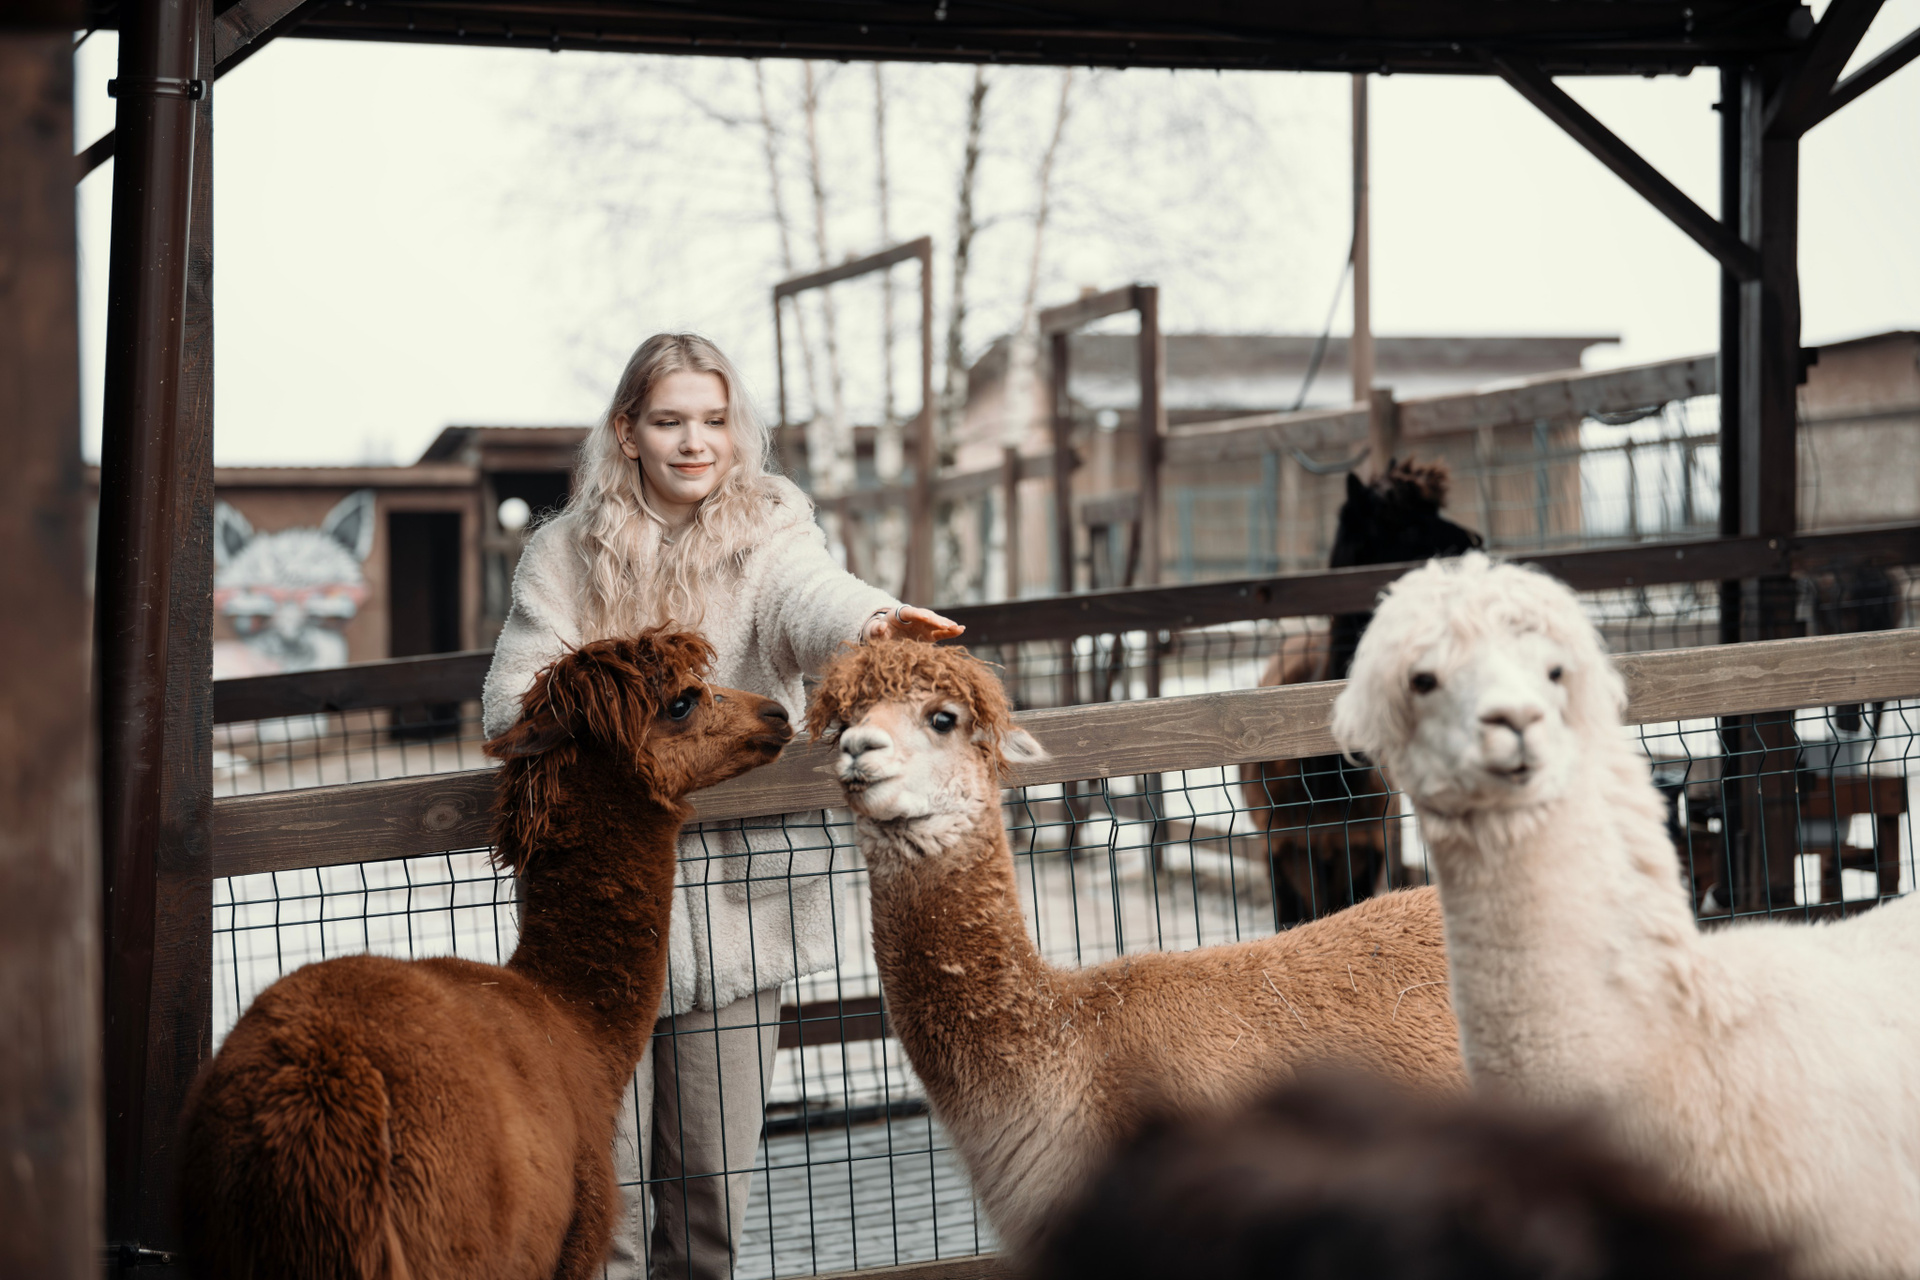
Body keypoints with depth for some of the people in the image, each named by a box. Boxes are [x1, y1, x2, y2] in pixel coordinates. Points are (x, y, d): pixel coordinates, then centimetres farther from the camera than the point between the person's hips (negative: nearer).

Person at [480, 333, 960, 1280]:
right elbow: (510, 699, 5)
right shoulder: (566, 552, 8)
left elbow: (811, 597, -18)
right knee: (603, 1168, -2)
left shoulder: (769, 531, 4)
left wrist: (870, 622, -42)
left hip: (734, 889, 0)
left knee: (715, 1169, 7)